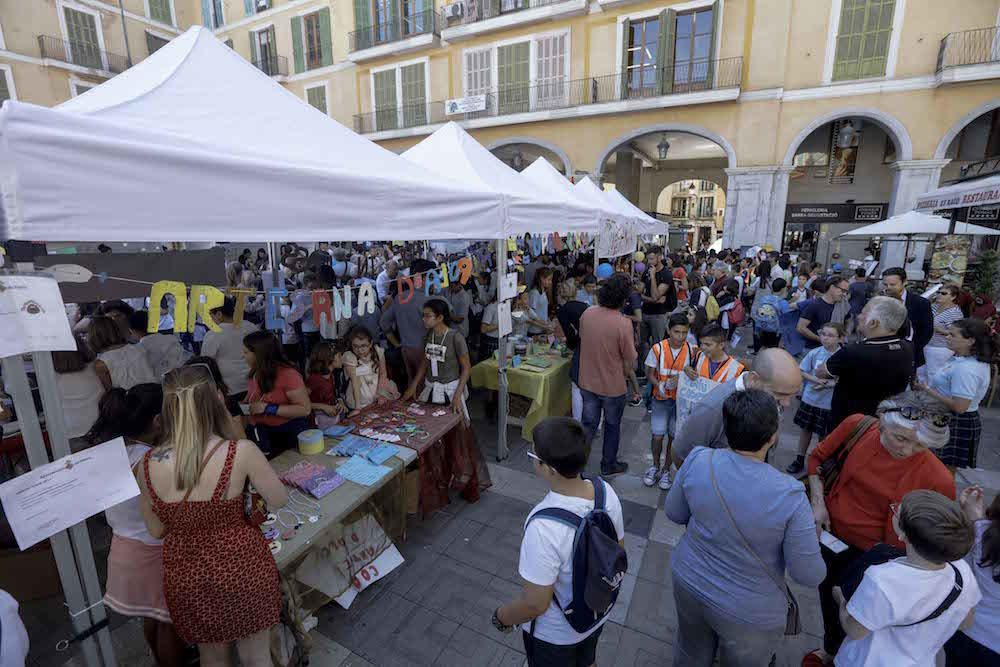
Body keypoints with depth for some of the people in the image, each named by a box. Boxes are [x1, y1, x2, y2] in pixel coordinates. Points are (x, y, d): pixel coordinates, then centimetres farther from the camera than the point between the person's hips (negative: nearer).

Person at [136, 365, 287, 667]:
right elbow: (279, 500, -11)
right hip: (241, 568, -3)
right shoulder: (241, 452, -25)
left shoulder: (148, 465, -14)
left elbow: (156, 530, 0)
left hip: (186, 574, 3)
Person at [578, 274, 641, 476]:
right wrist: (635, 387, -2)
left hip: (587, 383, 4)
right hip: (613, 386, -4)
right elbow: (629, 363, -16)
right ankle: (608, 465, 37)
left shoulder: (587, 314, -9)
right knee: (612, 426, 19)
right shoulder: (623, 323, -24)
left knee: (588, 425, 18)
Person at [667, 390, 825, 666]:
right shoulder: (789, 496, -30)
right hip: (748, 614, -2)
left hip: (689, 584, 2)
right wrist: (812, 539, 3)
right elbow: (808, 576, -17)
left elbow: (674, 513, -6)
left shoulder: (697, 459, -22)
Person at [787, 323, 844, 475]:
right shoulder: (814, 353, -7)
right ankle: (800, 460, 31)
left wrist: (829, 384, -22)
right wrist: (816, 380, -16)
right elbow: (801, 372, -2)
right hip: (809, 399, 2)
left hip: (829, 403, -2)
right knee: (805, 429, 15)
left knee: (824, 434, 12)